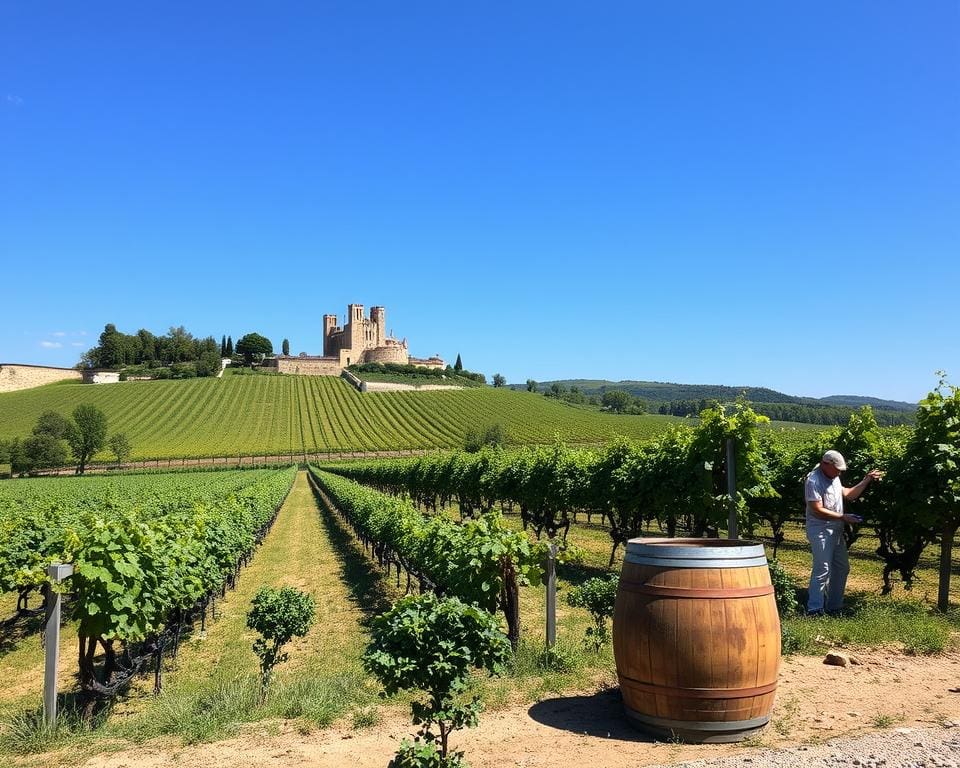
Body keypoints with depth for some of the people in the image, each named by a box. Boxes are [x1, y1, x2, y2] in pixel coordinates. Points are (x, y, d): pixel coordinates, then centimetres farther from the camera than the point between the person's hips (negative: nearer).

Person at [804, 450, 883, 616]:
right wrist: (843, 517, -18)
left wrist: (866, 480, 15)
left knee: (842, 568, 14)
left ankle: (834, 607, 24)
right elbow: (817, 510, -21)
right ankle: (814, 609, -6)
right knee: (823, 570, -12)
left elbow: (848, 495, 22)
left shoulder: (833, 478, 13)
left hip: (836, 531, 10)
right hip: (820, 531, -10)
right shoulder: (814, 481, -18)